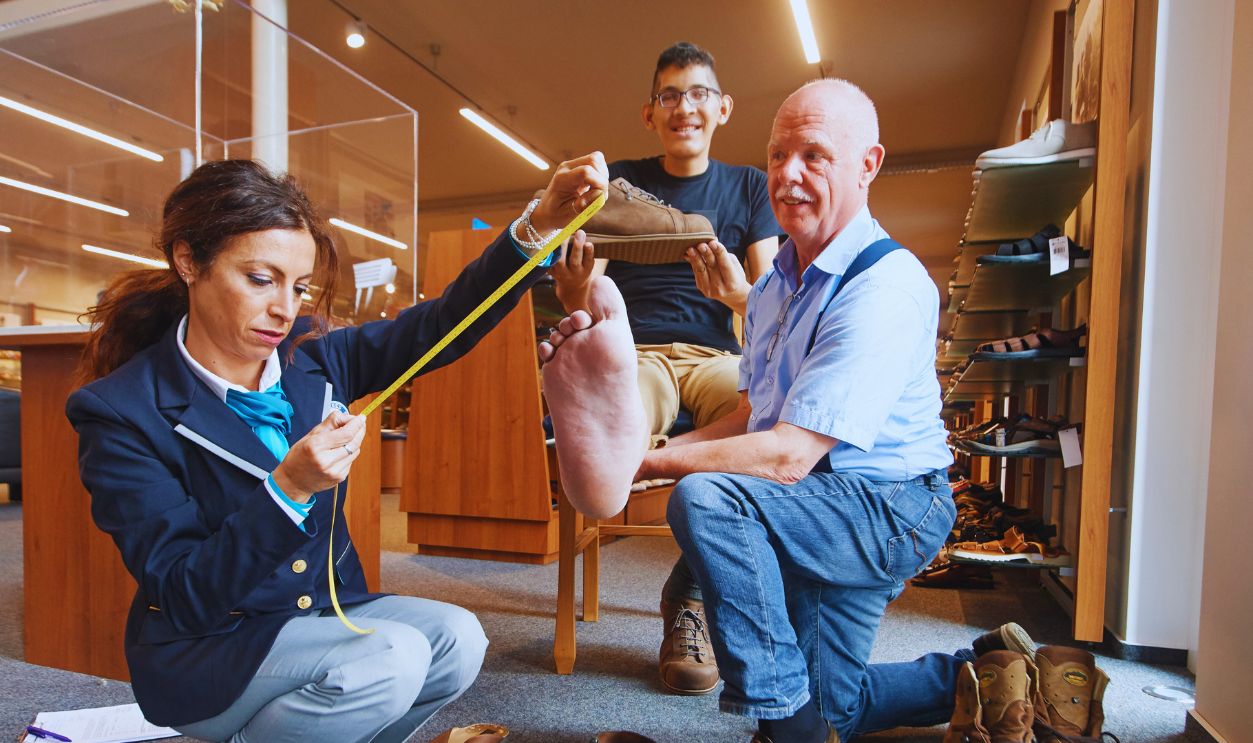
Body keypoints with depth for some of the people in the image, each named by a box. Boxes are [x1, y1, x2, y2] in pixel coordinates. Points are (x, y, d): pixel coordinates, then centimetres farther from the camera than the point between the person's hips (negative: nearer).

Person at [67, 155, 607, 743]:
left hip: (323, 607, 5)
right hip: (204, 651, -5)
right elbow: (183, 599, -19)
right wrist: (288, 489, -35)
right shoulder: (120, 413, -17)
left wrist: (539, 224, -23)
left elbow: (440, 324, -10)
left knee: (456, 638, -18)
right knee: (392, 657, -28)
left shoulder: (313, 363, -4)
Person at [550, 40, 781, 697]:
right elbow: (581, 298, 3)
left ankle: (688, 594, -9)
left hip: (718, 359, 3)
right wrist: (577, 282, -23)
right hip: (634, 354, -2)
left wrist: (738, 293, -22)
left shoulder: (749, 187, 15)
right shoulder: (619, 181, 13)